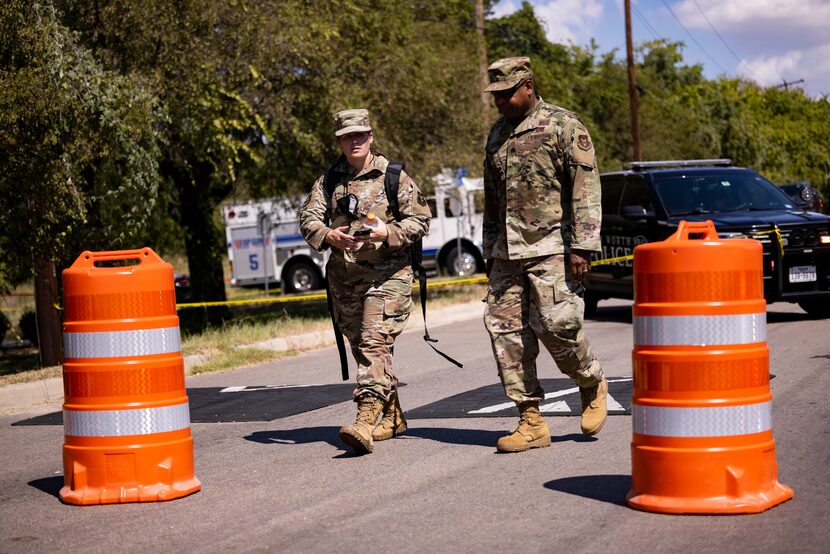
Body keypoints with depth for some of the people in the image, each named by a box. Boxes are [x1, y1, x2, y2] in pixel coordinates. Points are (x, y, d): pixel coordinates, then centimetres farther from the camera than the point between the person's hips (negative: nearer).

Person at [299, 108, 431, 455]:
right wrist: (328, 235, -16)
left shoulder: (394, 176, 0)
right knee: (360, 347, 11)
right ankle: (393, 417, 26)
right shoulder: (328, 181, 11)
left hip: (387, 274, -5)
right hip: (343, 277, 5)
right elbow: (308, 217, 5)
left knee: (375, 343, -18)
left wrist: (387, 232, -18)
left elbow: (420, 220, -2)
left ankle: (365, 423, -28)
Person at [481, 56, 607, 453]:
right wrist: (490, 250, 22)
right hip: (508, 252, 7)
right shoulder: (497, 134, 17)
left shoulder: (563, 126, -4)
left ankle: (592, 384, 17)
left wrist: (582, 247, -16)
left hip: (552, 246, -7)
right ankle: (531, 421, 4)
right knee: (503, 326, -1)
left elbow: (587, 189, -10)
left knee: (555, 324, -14)